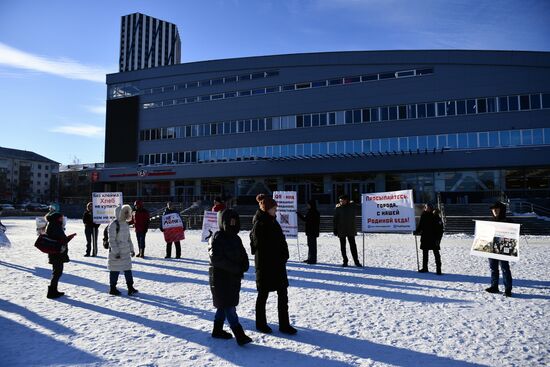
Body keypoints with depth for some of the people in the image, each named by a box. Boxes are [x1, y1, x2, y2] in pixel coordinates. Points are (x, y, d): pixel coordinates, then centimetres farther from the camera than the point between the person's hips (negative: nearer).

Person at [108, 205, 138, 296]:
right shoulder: (113, 225, -15)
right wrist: (116, 252, -20)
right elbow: (111, 240, -17)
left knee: (128, 269, 6)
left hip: (126, 252, 7)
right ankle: (112, 288, 18)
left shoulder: (126, 224, 10)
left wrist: (131, 249, 16)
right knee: (115, 271, 4)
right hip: (116, 253, -7)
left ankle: (130, 288, 10)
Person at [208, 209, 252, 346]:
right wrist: (236, 268, -21)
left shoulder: (235, 238, 11)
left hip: (234, 278, 8)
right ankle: (240, 335, -5)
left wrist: (243, 267, -9)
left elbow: (243, 255, 13)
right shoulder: (217, 238, -12)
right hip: (220, 278, -8)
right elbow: (216, 258, -21)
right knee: (229, 307, -5)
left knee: (224, 305, 17)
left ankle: (217, 330, 31)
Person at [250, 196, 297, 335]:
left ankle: (284, 324, 17)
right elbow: (259, 246, -18)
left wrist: (283, 256, 6)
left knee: (283, 293, 8)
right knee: (263, 294, 8)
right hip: (265, 265, -8)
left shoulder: (273, 222, 10)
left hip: (278, 263, 8)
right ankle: (261, 324, 25)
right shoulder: (259, 224, -15)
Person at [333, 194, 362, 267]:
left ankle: (356, 261, 6)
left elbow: (353, 218, 10)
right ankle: (345, 261, 14)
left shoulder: (351, 207, 2)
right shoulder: (338, 209, 0)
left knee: (353, 246, -1)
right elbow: (335, 220, 1)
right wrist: (335, 230, -2)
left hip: (350, 230, 0)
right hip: (341, 230, 0)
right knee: (342, 247, 6)